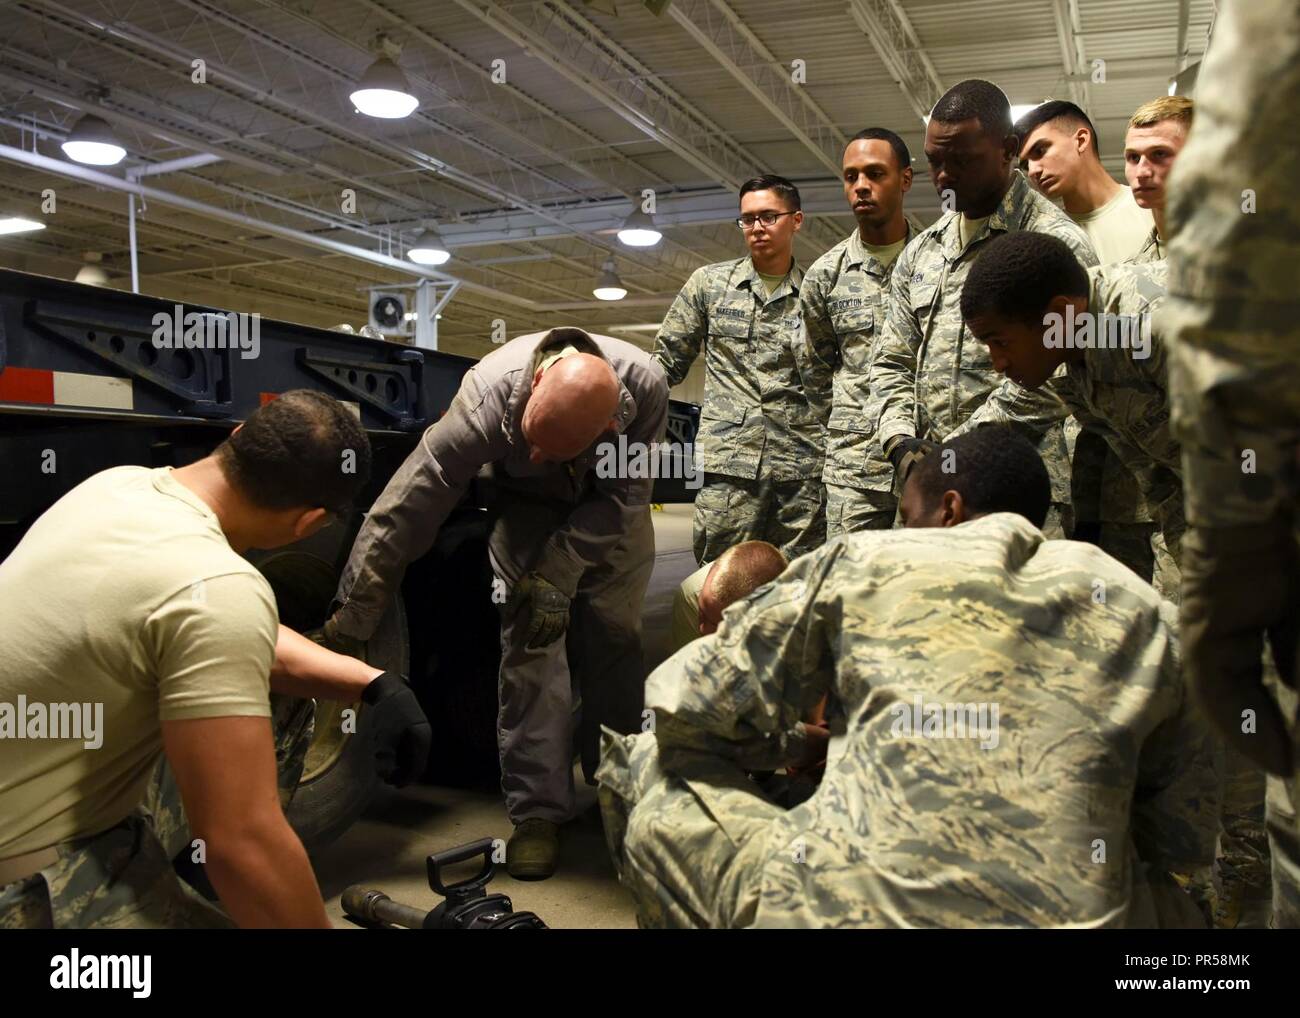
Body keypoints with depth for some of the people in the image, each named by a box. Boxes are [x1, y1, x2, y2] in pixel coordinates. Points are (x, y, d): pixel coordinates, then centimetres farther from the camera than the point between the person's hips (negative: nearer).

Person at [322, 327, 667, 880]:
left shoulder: (645, 386, -35)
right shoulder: (488, 395, -38)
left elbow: (625, 494, -22)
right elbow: (407, 509, -35)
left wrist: (559, 575, -31)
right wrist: (350, 619, -31)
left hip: (612, 513, 2)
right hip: (528, 507, -1)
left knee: (615, 640, -2)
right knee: (531, 645, -14)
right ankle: (537, 813, -5)